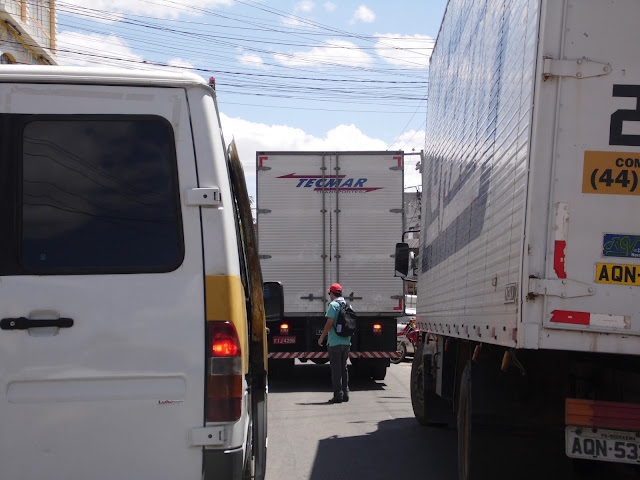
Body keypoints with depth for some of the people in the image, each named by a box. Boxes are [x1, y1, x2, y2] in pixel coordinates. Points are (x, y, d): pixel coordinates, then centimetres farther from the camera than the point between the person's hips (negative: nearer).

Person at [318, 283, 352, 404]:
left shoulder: (333, 305, -10)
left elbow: (329, 323, -16)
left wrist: (322, 337, -8)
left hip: (335, 342, -7)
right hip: (346, 342, 7)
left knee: (336, 369, -4)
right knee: (344, 368, 14)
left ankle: (338, 395, -5)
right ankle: (345, 394, 15)